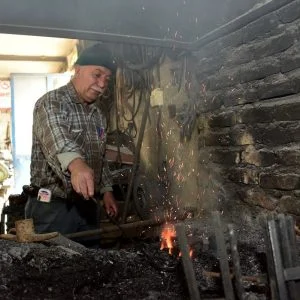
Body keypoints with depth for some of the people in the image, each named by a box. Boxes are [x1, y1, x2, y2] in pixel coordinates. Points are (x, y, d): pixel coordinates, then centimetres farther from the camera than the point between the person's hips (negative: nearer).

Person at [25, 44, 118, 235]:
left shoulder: (99, 116, 11)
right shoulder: (51, 103, -13)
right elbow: (56, 138, -36)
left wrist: (107, 190, 12)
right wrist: (75, 163, -54)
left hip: (87, 205, 7)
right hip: (52, 207, -7)